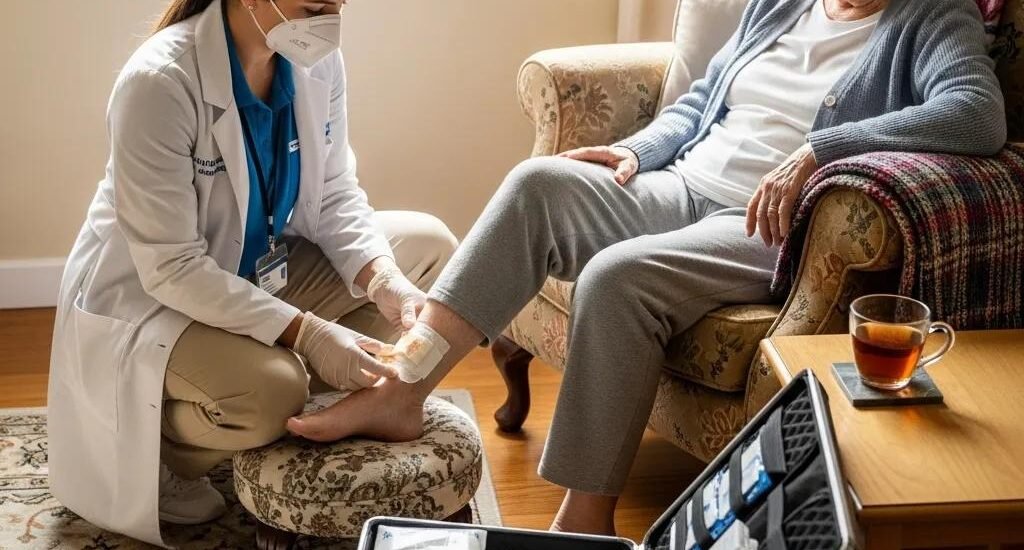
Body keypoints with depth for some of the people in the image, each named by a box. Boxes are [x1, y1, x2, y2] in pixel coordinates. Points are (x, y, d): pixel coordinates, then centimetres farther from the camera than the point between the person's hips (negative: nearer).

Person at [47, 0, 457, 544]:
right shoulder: (159, 83, -30)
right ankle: (153, 450, 0)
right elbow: (171, 268, -29)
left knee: (429, 246, -1)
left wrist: (383, 280, -21)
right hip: (148, 297, -7)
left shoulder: (317, 60, -11)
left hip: (266, 267, 8)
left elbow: (337, 196, -2)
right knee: (270, 391, -35)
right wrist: (305, 333, -33)